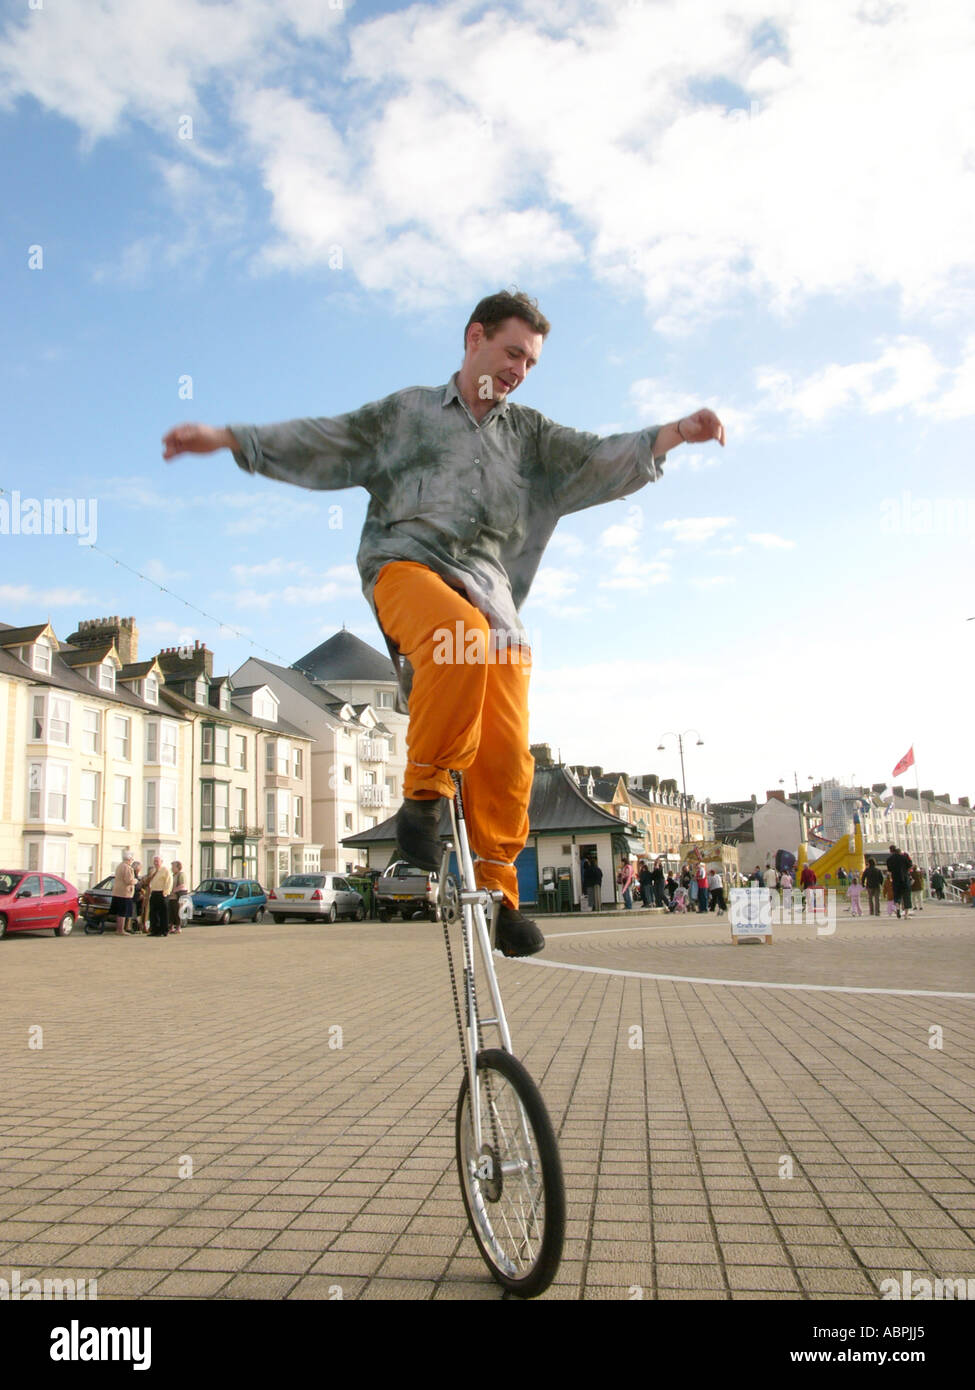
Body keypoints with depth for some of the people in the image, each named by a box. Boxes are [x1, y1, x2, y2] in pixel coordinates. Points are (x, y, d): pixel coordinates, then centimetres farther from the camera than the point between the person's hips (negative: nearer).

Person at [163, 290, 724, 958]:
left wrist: (676, 432, -4)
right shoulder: (407, 411, 20)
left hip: (491, 590, 3)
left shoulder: (530, 432, 25)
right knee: (462, 639, -39)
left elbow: (602, 458, 13)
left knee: (507, 751, -12)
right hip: (408, 565, -3)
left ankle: (496, 892, 2)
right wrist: (224, 437, 12)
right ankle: (424, 795, -22)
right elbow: (322, 440, 20)